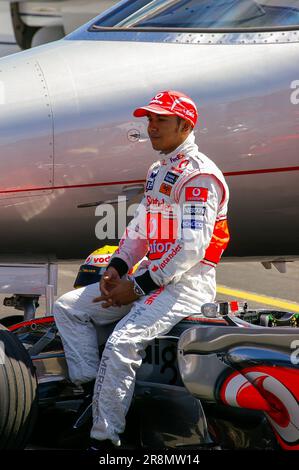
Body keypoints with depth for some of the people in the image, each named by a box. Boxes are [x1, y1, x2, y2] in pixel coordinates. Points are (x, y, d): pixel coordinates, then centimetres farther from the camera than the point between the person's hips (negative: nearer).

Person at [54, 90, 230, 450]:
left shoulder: (198, 174, -14)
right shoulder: (158, 170, 18)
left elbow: (191, 248, -22)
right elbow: (140, 228, 21)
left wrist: (138, 286, -20)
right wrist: (116, 268, 2)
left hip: (188, 282, -10)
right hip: (152, 276, 10)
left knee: (123, 343, -30)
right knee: (68, 307, 3)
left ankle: (103, 440, -25)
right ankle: (88, 390, -8)